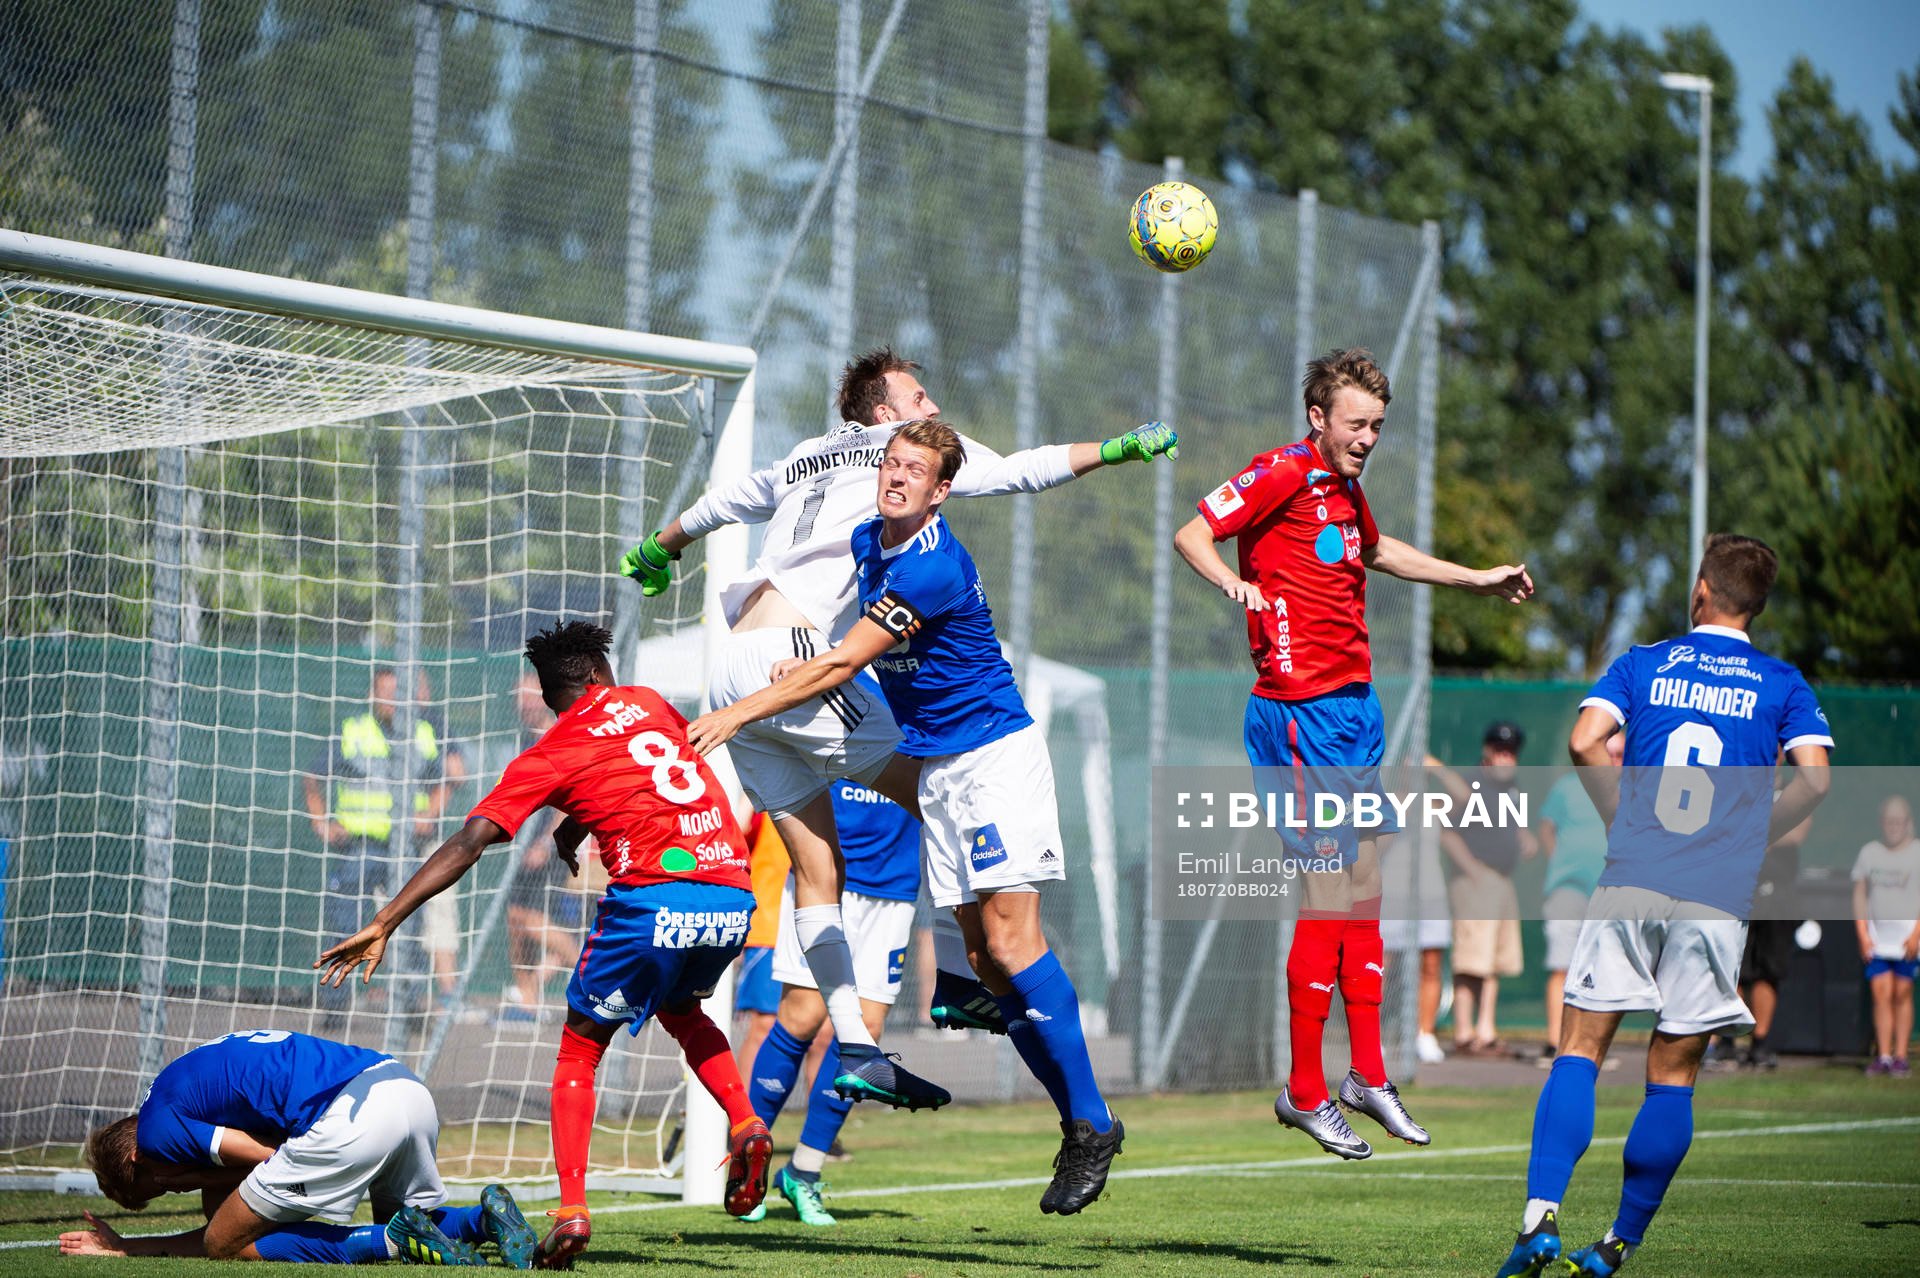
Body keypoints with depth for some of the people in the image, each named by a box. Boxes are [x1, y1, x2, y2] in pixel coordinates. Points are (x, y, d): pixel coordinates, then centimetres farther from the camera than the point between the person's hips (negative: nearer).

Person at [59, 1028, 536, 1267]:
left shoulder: (156, 1127, 6)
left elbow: (265, 1155, -3)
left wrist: (208, 1176, 15)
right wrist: (122, 1249, 37)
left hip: (352, 1117, -9)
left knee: (227, 1247, 4)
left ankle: (394, 1240, -10)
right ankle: (484, 1216, 1)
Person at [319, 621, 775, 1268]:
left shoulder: (549, 755, 6)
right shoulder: (647, 702, 19)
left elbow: (469, 842, -3)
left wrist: (382, 924, -5)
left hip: (653, 899, -5)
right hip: (733, 898, 5)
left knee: (579, 1049, 11)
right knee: (682, 1010, 33)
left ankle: (571, 1210, -3)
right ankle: (744, 1122, 10)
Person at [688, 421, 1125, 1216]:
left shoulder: (932, 568, -21)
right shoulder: (866, 542, 8)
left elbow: (840, 665, -20)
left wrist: (737, 715, -18)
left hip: (994, 754, -9)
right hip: (935, 767, 9)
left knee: (1010, 942, -17)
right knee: (984, 956, 1)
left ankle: (1091, 1125, -12)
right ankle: (1077, 1123, 3)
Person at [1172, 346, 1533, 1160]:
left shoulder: (1346, 489, 15)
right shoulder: (1282, 474, -10)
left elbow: (1377, 552, 35)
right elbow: (1190, 535, -14)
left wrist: (1477, 579, 43)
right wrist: (1233, 582, -34)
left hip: (1355, 704, 9)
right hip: (1301, 710, -9)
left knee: (1364, 884, 11)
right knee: (1332, 893, -9)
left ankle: (1369, 1077, 19)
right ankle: (1304, 1093, -1)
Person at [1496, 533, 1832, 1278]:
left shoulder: (1643, 665, 10)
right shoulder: (1781, 683, 8)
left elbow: (1585, 743, -5)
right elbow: (1814, 779, -5)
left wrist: (1620, 819, 10)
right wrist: (1752, 839, 10)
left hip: (1631, 882, 0)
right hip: (1717, 900, 0)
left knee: (1580, 1050, 2)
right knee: (1673, 1074, 7)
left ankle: (1540, 1218, -15)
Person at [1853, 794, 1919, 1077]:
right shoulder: (1869, 852, 10)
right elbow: (1859, 895, 12)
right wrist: (1863, 935, 3)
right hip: (1877, 936, 3)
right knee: (1880, 993, -3)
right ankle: (1883, 1056, 0)